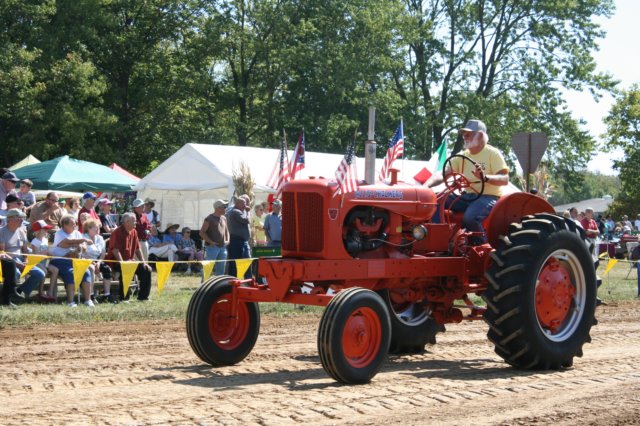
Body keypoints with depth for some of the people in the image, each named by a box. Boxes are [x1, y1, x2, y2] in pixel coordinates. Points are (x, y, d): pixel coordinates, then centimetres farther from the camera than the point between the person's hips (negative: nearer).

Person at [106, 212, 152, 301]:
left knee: (146, 269, -2)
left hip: (129, 261, 8)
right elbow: (115, 250, -22)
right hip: (116, 261, -8)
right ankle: (124, 297, -28)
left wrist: (143, 262, 3)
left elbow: (138, 249, 13)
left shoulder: (134, 232, 9)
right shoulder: (117, 232, -16)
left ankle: (143, 296, 6)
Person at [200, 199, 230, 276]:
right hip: (212, 247, -7)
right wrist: (211, 242, -13)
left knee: (221, 269, 10)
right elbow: (202, 232, -8)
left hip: (222, 247, 7)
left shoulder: (224, 218, 14)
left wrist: (227, 240, 10)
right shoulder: (209, 219, -7)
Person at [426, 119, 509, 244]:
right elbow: (443, 174, 6)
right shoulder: (463, 156, 14)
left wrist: (485, 177, -33)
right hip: (467, 197, 6)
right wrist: (426, 186, -14)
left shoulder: (493, 153, -3)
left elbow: (505, 179, -13)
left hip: (488, 196, -6)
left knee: (470, 217, -36)